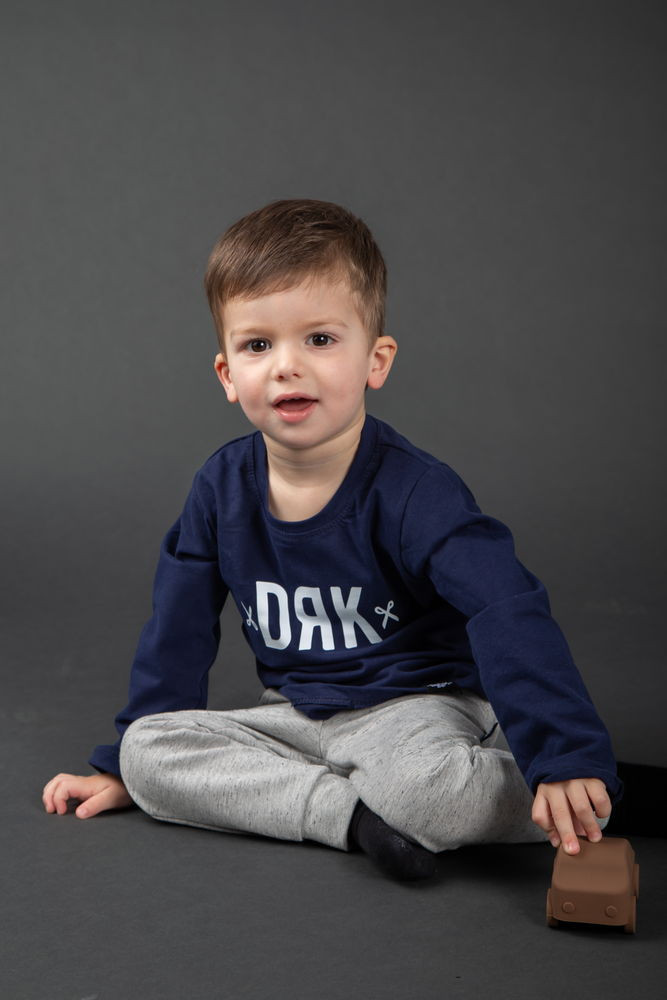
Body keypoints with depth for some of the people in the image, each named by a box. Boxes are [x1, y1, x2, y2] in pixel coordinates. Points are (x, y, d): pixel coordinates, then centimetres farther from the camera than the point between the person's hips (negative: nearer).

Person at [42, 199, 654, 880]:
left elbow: (509, 613, -29)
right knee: (148, 752, -14)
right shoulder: (221, 487, -3)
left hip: (417, 703, -6)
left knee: (427, 785, -39)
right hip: (296, 716, 6)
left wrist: (566, 760, -41)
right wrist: (122, 766, 11)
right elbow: (178, 631, 8)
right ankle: (356, 814, -19)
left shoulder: (414, 491, -20)